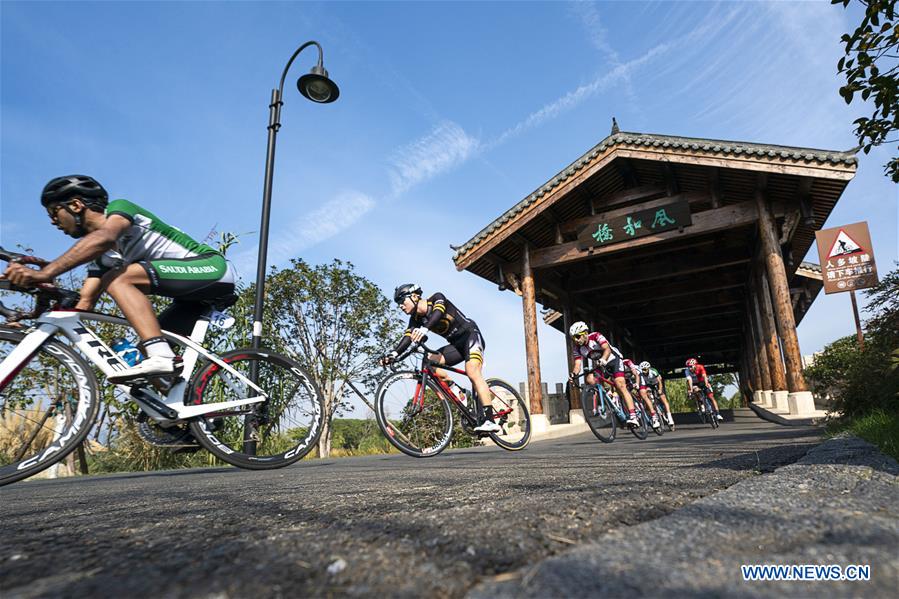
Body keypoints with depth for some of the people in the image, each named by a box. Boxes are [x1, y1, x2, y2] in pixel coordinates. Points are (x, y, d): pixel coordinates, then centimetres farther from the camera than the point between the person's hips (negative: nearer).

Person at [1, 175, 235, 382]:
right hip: (195, 297, 9)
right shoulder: (101, 256, 19)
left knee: (117, 279, -20)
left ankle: (162, 358, -33)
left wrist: (45, 273, -33)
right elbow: (84, 304, 14)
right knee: (147, 349, 5)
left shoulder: (119, 207, -3)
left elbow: (104, 237, -26)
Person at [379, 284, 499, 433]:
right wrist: (394, 353, -33)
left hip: (471, 335, -6)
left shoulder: (437, 298, -15)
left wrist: (425, 329, -57)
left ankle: (489, 421, -31)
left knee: (472, 373, -27)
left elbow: (438, 312, -37)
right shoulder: (416, 319, 0)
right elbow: (407, 337, -14)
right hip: (456, 344, 7)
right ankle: (455, 390, -6)